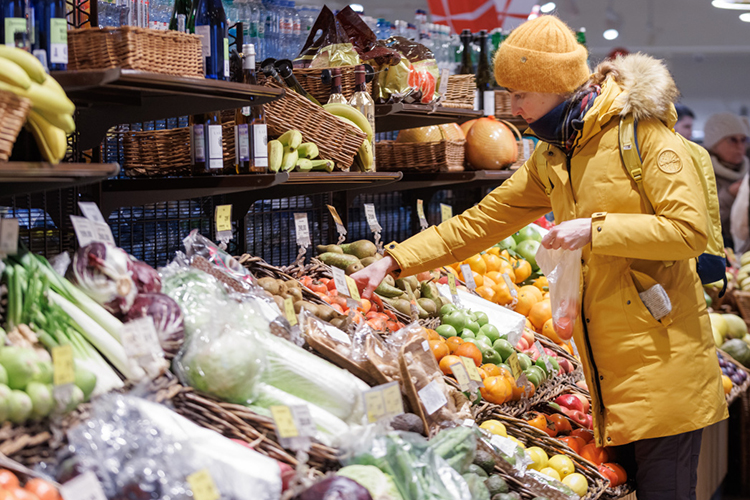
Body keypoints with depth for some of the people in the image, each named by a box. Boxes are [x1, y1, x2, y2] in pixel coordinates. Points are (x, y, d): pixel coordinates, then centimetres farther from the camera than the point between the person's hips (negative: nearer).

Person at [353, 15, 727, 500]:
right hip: (609, 368, 7)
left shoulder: (641, 130, -8)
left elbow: (689, 229, -15)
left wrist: (595, 230, -18)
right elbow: (478, 223, 16)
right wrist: (392, 262, 10)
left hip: (663, 357, -7)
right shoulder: (549, 159, 15)